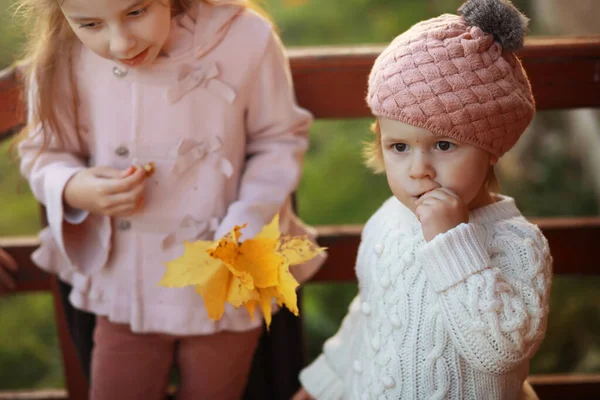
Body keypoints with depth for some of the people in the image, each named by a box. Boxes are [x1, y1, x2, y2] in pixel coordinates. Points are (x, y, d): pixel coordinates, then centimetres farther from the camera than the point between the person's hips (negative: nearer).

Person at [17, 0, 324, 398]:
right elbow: (44, 153, 0)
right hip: (125, 290, 1)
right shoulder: (62, 58, -16)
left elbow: (279, 139, -7)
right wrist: (72, 190, -22)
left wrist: (242, 235, -18)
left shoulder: (245, 38, -22)